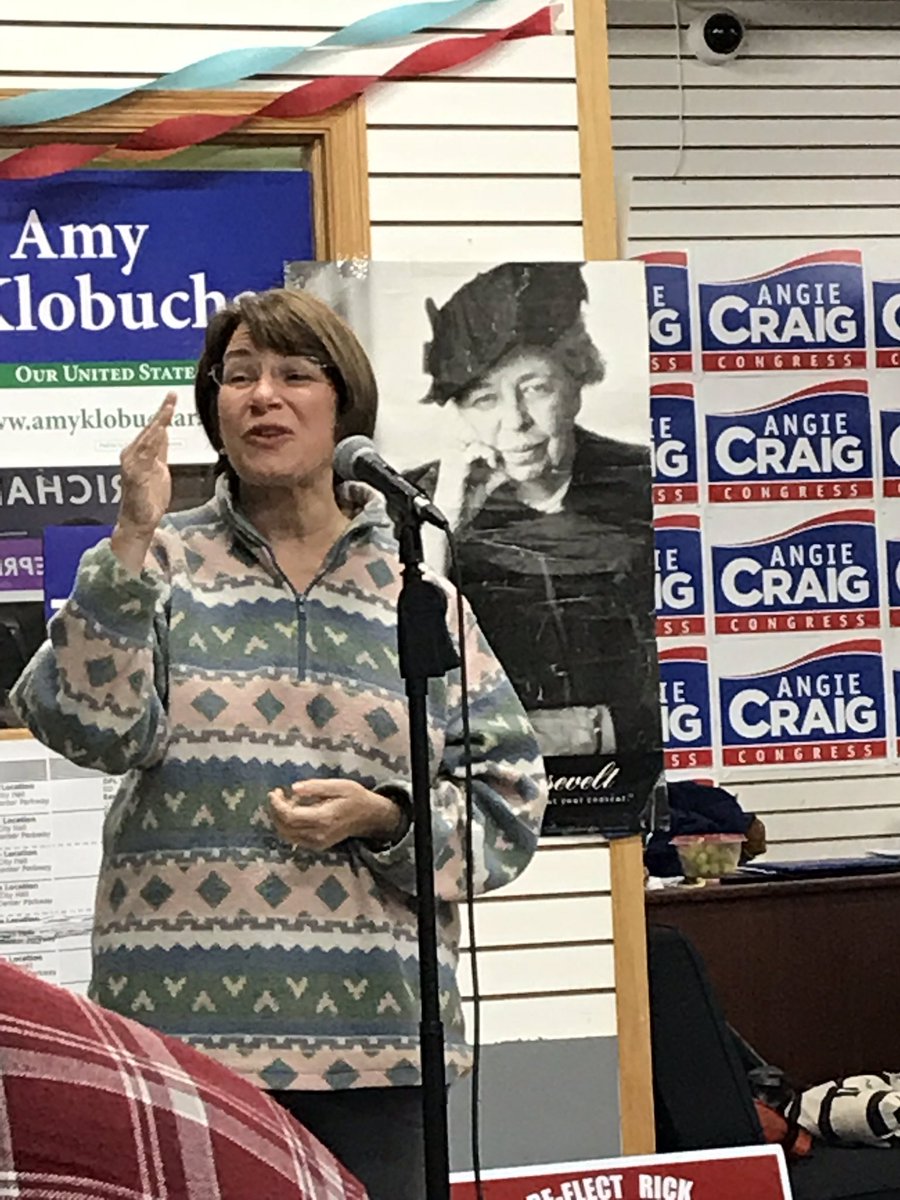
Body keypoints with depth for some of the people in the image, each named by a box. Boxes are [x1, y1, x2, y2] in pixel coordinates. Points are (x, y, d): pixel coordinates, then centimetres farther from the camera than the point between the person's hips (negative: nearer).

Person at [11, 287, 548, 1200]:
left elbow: (508, 799, 8)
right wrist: (132, 543, -13)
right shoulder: (165, 564, 8)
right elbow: (90, 727, -9)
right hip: (182, 1020, -1)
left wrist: (385, 817, -9)